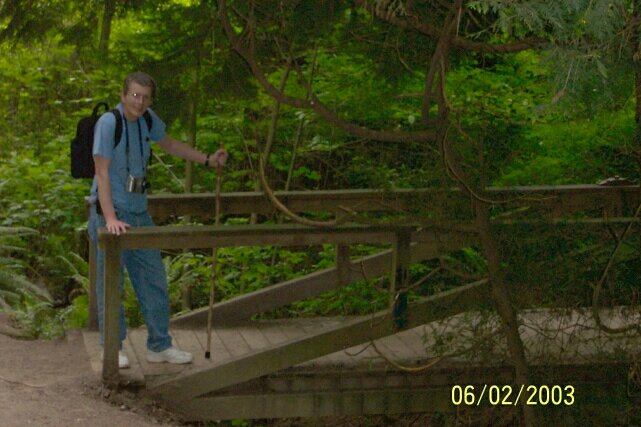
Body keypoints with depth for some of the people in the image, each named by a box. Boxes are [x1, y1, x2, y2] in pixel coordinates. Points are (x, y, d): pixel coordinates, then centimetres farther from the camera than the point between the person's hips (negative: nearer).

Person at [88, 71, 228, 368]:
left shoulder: (146, 120, 5)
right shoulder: (109, 123, -17)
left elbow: (169, 144, 25)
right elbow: (102, 172, -21)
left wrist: (208, 160, 19)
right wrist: (110, 218, -28)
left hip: (139, 212, 8)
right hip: (111, 212, -7)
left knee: (153, 278, 10)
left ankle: (159, 346, 20)